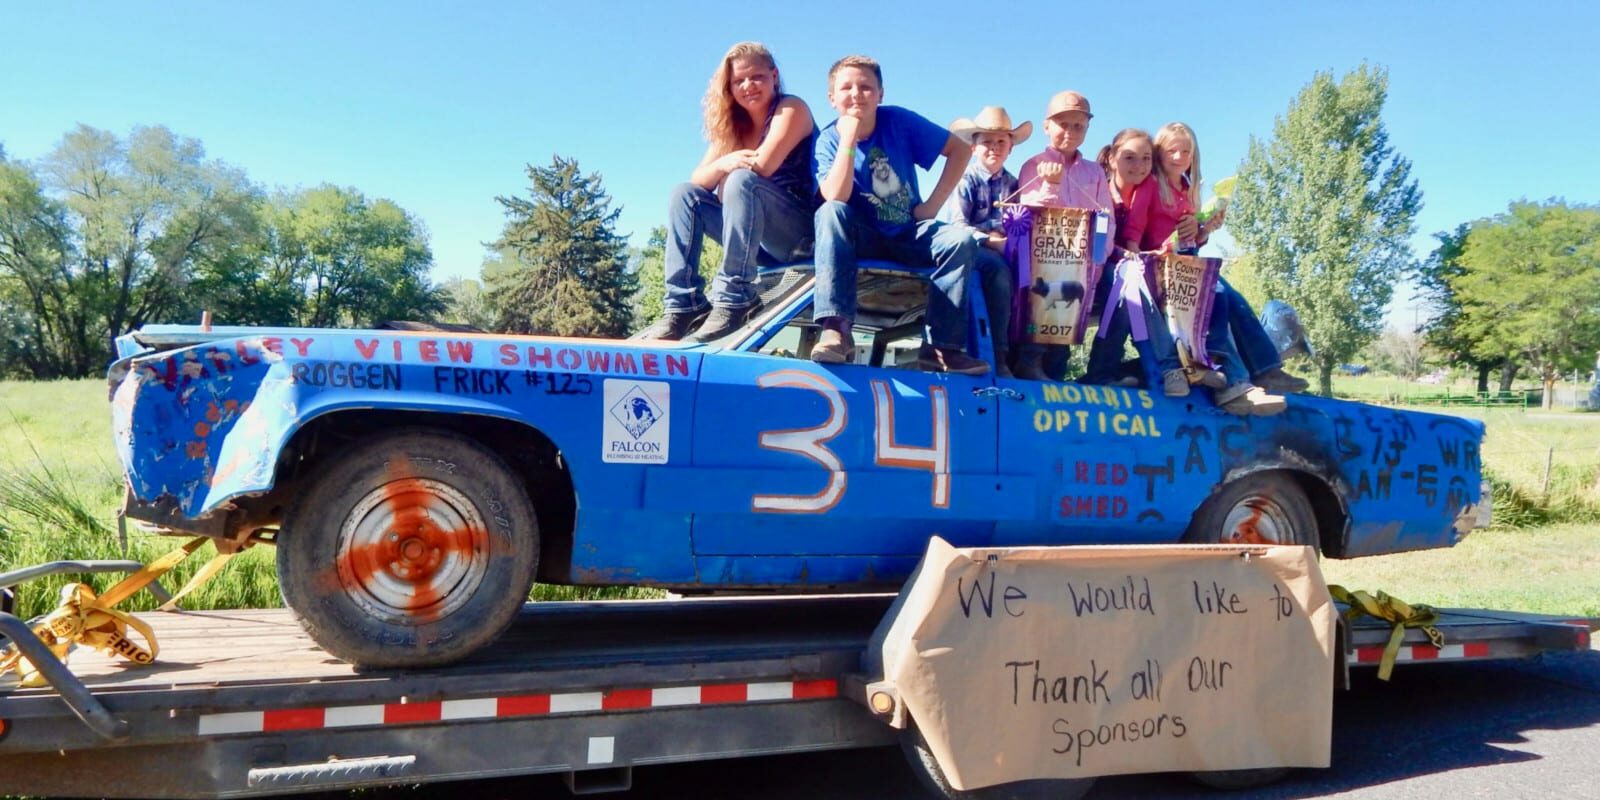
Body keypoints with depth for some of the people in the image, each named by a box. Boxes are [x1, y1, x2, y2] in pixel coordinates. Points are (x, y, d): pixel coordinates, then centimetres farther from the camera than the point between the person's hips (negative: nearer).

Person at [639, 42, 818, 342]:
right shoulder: (735, 125, 13)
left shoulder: (791, 109, -6)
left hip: (804, 231, -7)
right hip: (760, 240, 7)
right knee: (685, 194, -3)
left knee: (742, 180, -29)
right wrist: (724, 163, -17)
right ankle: (684, 307, -15)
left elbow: (762, 167, -21)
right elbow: (697, 179, 4)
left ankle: (734, 301, -34)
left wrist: (731, 171, -2)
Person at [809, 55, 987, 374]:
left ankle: (941, 346, -21)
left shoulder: (899, 121, -7)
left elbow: (960, 149, -2)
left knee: (961, 240, -25)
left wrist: (934, 203, -8)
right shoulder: (828, 140, -8)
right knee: (830, 213, -33)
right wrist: (849, 138, -26)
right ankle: (836, 329, -41)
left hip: (910, 235, 2)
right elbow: (836, 198, -26)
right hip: (862, 238, -1)